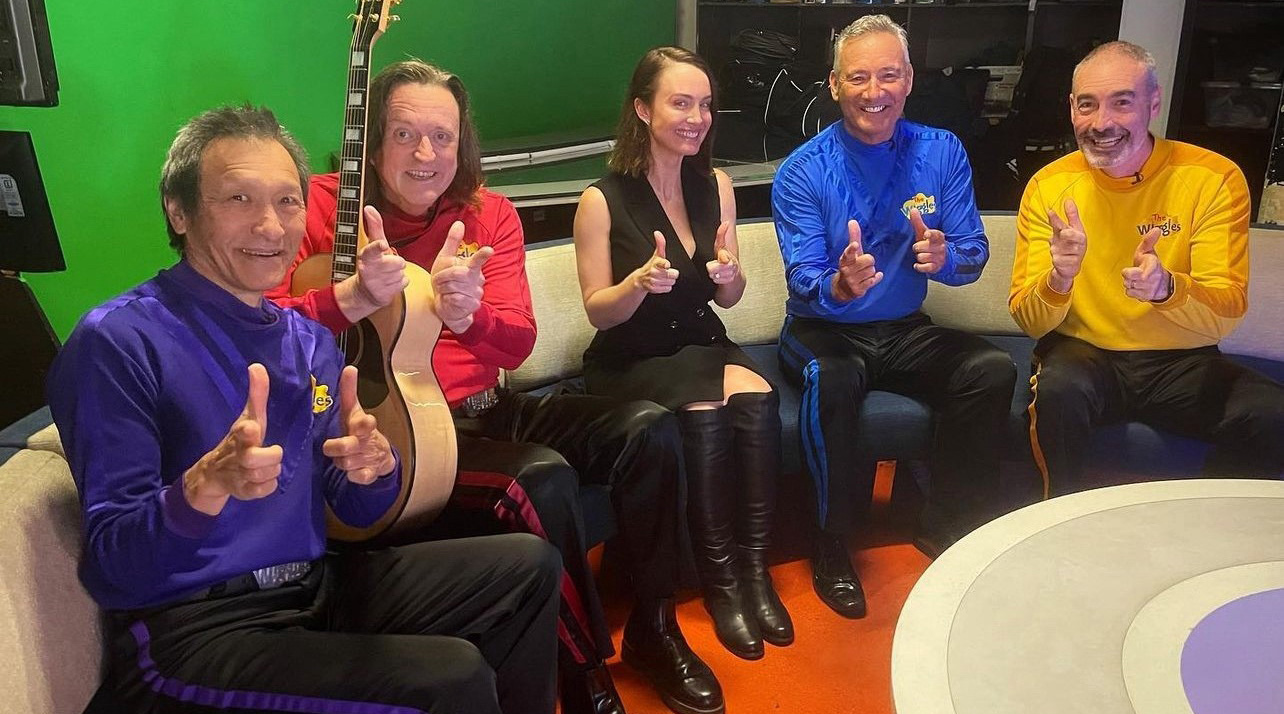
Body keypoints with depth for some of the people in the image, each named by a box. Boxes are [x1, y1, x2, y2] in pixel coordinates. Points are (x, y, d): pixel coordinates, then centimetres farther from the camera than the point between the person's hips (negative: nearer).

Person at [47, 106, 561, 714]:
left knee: (527, 565, 3)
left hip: (317, 589, 7)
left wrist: (375, 465, -13)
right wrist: (208, 484, -34)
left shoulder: (311, 342, 8)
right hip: (190, 630, -7)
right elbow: (114, 567, -15)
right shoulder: (118, 342, -13)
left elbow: (357, 512, 10)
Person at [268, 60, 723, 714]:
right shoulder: (327, 207, -7)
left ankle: (652, 628, 9)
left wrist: (464, 313, -28)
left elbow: (518, 344, -7)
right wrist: (354, 297, -36)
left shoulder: (489, 213, 4)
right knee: (543, 477, -31)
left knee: (648, 428, -8)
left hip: (488, 409, 6)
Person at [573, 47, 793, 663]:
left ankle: (754, 569, -15)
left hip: (703, 344, 4)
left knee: (757, 400, -28)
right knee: (704, 416, -32)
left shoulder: (715, 185, 4)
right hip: (629, 360, -4)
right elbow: (599, 312, -6)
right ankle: (720, 582, -15)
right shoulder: (604, 201, -10)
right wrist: (641, 280, -26)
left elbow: (727, 299, 10)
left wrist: (730, 275, -14)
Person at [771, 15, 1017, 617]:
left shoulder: (942, 153, 0)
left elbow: (974, 252, -3)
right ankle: (831, 545, -15)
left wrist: (945, 257, -27)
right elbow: (806, 285, -16)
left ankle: (946, 526, -2)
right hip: (823, 331, -3)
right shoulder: (802, 172, -10)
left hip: (905, 331, 4)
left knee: (993, 369, -22)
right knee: (831, 380, -35)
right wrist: (841, 286, -40)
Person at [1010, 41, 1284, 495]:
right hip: (1082, 354, 0)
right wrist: (1059, 280, -31)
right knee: (1059, 388, -34)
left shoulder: (1214, 179, -6)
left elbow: (1226, 314, -12)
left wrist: (1166, 287, -34)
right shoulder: (1048, 187, -4)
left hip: (1183, 362, 1)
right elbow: (1028, 321, -8)